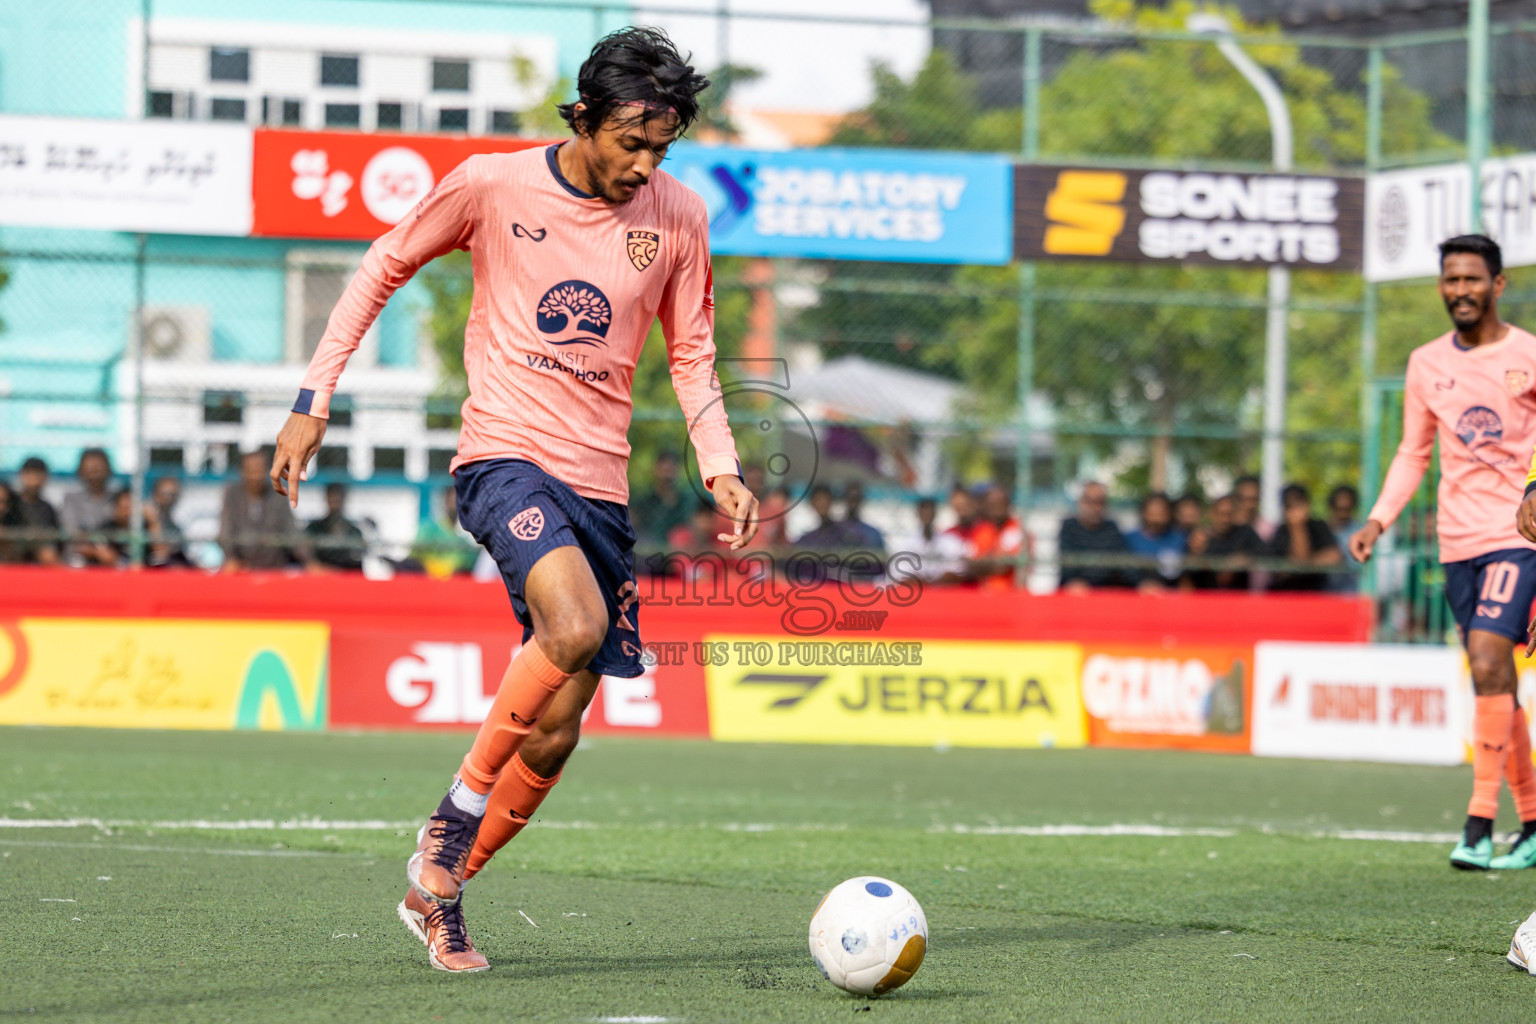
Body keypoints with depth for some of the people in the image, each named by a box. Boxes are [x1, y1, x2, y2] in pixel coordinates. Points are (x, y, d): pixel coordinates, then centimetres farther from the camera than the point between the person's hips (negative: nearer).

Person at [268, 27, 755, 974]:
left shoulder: (678, 217, 4)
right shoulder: (490, 186, -4)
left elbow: (691, 352, 14)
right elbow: (385, 268, 9)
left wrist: (721, 468, 0)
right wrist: (315, 399, 5)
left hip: (601, 482, 4)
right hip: (505, 453, -4)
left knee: (554, 736, 2)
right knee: (576, 624, -32)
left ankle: (439, 893, 21)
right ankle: (454, 822, -15)